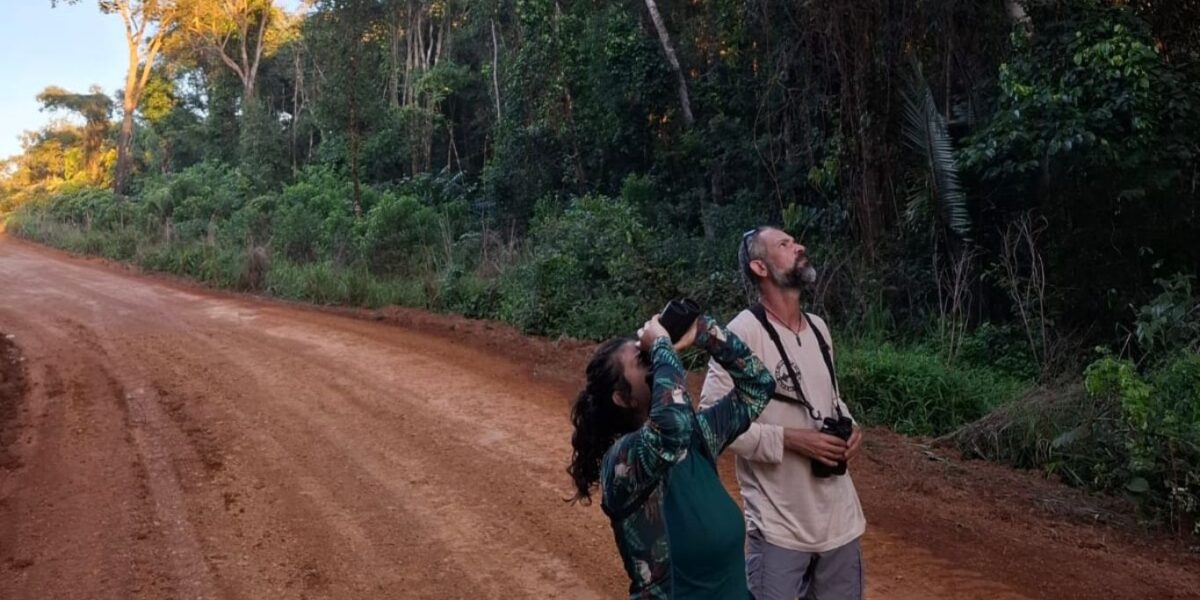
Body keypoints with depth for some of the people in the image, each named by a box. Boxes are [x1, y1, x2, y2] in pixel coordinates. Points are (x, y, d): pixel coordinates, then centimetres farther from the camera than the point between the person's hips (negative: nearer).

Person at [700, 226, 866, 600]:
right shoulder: (742, 333, -17)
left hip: (839, 517, 7)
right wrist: (789, 439, -21)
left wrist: (850, 428, 0)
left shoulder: (819, 328, 7)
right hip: (779, 525, -7)